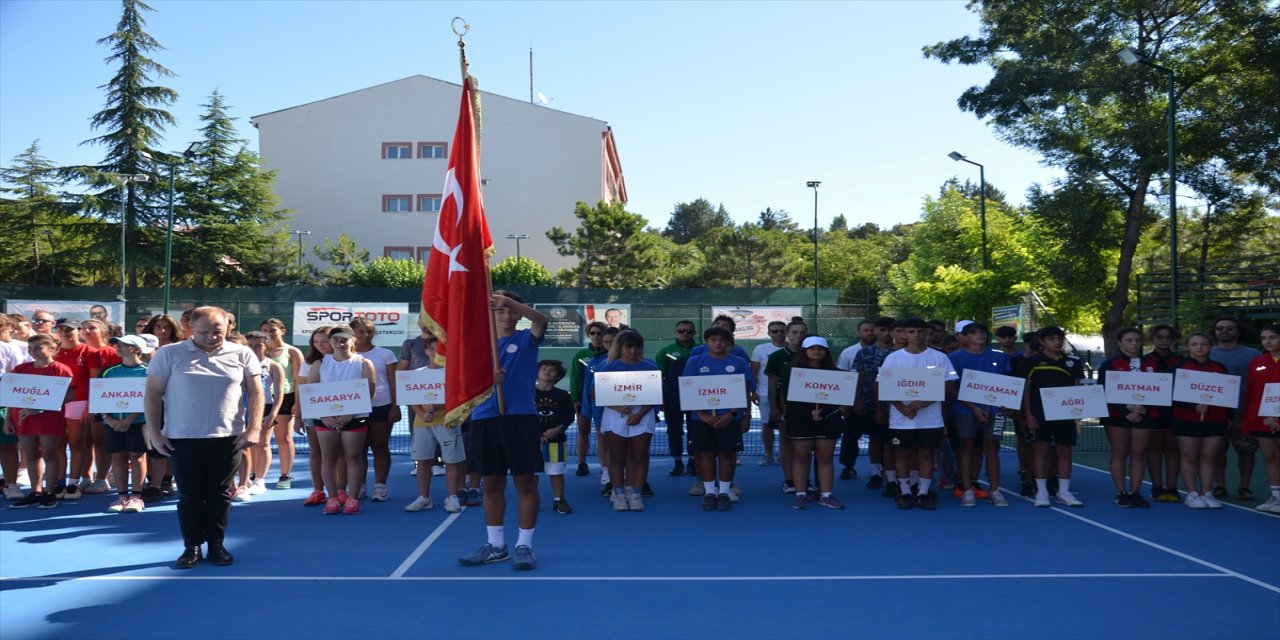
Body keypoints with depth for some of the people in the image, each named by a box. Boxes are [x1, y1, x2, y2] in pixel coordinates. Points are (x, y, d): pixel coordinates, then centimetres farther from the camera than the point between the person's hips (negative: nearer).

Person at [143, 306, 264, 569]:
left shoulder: (242, 354, 2)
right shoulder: (169, 354, 0)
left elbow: (255, 392, 3)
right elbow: (153, 394, 2)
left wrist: (254, 428, -6)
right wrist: (153, 431, -3)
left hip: (228, 437, 1)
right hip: (183, 438, 0)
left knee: (221, 494, 7)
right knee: (190, 495, 6)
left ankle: (217, 545, 19)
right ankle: (192, 547, 17)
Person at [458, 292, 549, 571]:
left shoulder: (526, 339, 4)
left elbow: (541, 319, -18)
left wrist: (509, 300, -31)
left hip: (520, 417, -3)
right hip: (484, 419, 3)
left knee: (525, 483, -1)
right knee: (491, 484, 9)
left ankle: (524, 545, 8)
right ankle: (495, 545, 20)